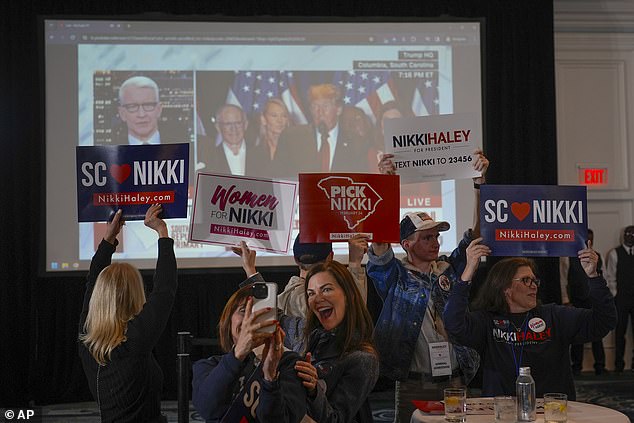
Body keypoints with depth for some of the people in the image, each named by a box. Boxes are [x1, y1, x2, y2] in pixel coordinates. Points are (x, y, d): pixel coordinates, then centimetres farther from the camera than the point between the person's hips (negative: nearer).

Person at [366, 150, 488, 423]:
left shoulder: (450, 270, 10)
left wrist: (479, 181, -4)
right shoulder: (395, 277, -1)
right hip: (413, 386, -3)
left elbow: (476, 232, 5)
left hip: (454, 382, 4)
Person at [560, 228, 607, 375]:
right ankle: (576, 367, 13)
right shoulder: (567, 256, -1)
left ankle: (600, 366, 10)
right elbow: (563, 279, -1)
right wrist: (566, 301, -6)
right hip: (576, 301, -2)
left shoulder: (597, 256, 10)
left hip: (594, 301, 2)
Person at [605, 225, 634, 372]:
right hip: (621, 298, -1)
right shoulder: (614, 253, 2)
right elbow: (610, 277, 2)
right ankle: (619, 363, 10)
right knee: (620, 331, 2)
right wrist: (615, 295, -2)